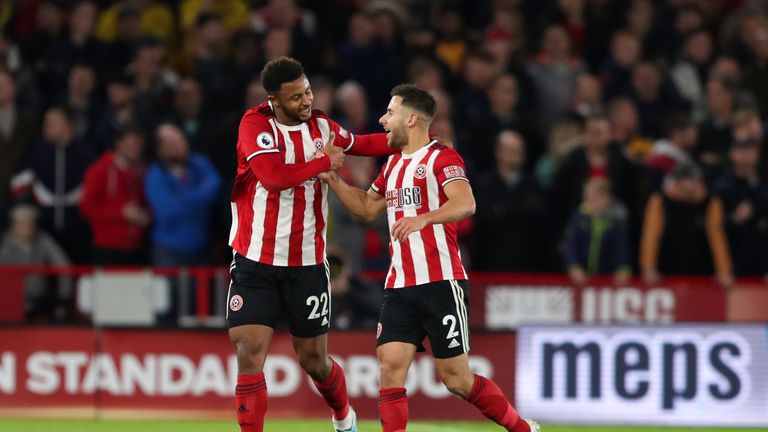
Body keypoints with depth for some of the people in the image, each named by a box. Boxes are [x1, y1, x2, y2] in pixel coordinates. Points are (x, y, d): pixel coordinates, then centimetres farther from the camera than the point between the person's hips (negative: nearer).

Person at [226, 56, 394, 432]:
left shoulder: (321, 126, 4)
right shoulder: (255, 124, -12)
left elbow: (360, 144, 25)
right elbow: (273, 175, -26)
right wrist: (325, 163, -15)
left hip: (307, 264, 3)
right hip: (255, 262, -3)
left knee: (313, 359, 10)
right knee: (249, 351, -12)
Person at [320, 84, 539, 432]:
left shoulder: (441, 158, -7)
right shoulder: (393, 164, 18)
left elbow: (466, 204, -23)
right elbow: (367, 208, 32)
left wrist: (423, 219, -39)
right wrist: (332, 179, 19)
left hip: (441, 283, -7)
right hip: (399, 286, 7)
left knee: (455, 378, -3)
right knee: (390, 366, -9)